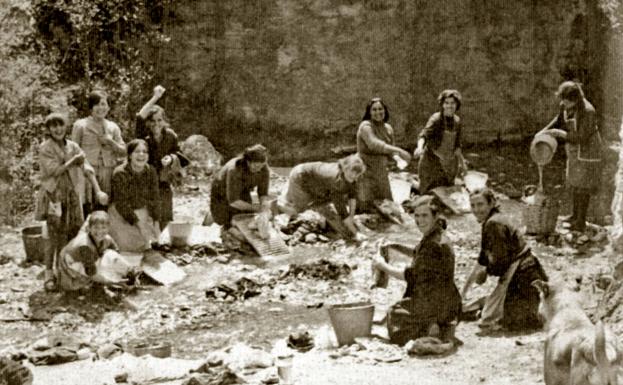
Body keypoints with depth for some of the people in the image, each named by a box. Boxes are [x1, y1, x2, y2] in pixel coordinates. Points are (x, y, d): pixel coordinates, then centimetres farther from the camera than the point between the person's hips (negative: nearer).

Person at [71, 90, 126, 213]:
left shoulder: (113, 127, 15)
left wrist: (111, 142, -3)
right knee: (86, 207, -10)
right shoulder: (80, 125, 5)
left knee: (103, 209, 0)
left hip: (107, 174, 3)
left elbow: (123, 151, 14)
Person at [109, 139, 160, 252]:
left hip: (142, 212, 5)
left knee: (144, 247, 5)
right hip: (121, 215, -5)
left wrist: (155, 222, -6)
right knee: (128, 248, -13)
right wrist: (138, 223, -24)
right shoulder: (120, 174, -22)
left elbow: (154, 199, 1)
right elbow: (121, 204, -21)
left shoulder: (151, 172, -8)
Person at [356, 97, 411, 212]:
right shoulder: (366, 126, -12)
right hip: (366, 172, -7)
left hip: (382, 173, 7)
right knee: (366, 209, -13)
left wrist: (397, 156, -3)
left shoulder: (388, 129, 10)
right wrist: (399, 151, -33)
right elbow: (374, 144, -29)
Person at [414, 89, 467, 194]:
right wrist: (420, 147, -51)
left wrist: (461, 162, 23)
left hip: (449, 163, 6)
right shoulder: (436, 119, -14)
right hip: (432, 161, -6)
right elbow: (424, 135, -30)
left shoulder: (457, 121, 5)